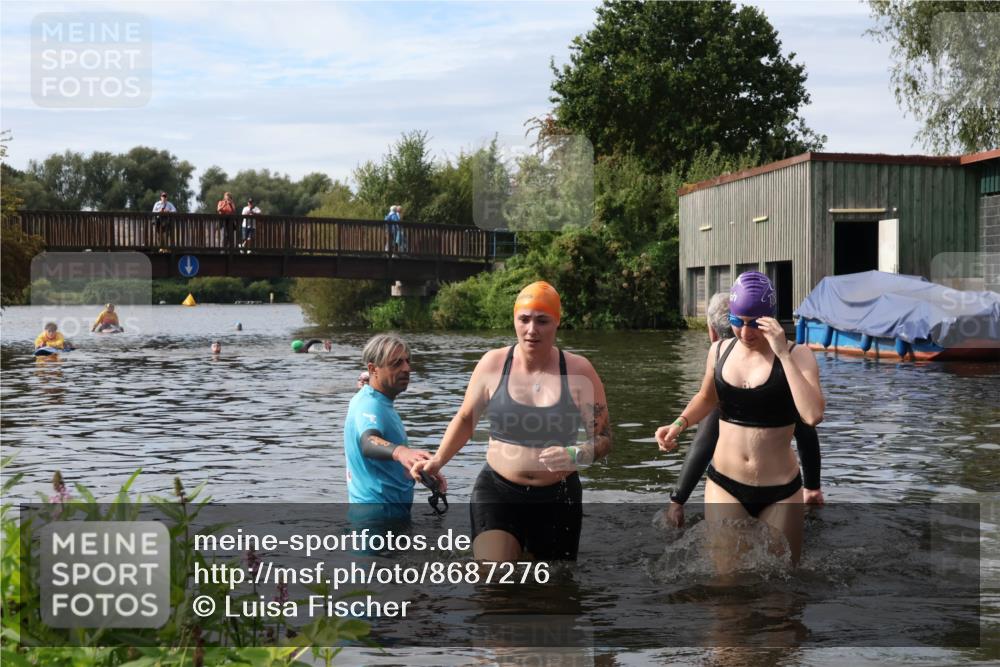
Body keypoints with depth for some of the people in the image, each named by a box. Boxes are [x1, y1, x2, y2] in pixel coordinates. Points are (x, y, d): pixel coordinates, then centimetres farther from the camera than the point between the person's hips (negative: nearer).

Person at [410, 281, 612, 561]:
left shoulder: (579, 370, -5)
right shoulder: (493, 364, -3)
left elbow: (604, 439, -1)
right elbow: (466, 419, 12)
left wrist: (575, 455, -21)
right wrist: (437, 461, -1)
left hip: (558, 499, 1)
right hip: (497, 493, -1)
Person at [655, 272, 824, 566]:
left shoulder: (796, 355, -9)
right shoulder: (720, 350, 2)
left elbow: (813, 415, -26)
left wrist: (783, 355, -26)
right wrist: (679, 423, 3)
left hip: (779, 492, -2)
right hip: (725, 486, 2)